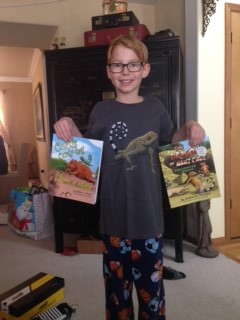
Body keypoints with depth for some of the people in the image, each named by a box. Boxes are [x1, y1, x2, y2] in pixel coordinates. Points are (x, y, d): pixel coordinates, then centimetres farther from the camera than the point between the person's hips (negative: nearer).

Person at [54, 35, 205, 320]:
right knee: (117, 281, 15)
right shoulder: (102, 110, -2)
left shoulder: (155, 107, 1)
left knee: (151, 281, 15)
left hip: (149, 213, 1)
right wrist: (70, 127, -10)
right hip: (114, 214, 0)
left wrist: (188, 129, -4)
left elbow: (169, 144, 15)